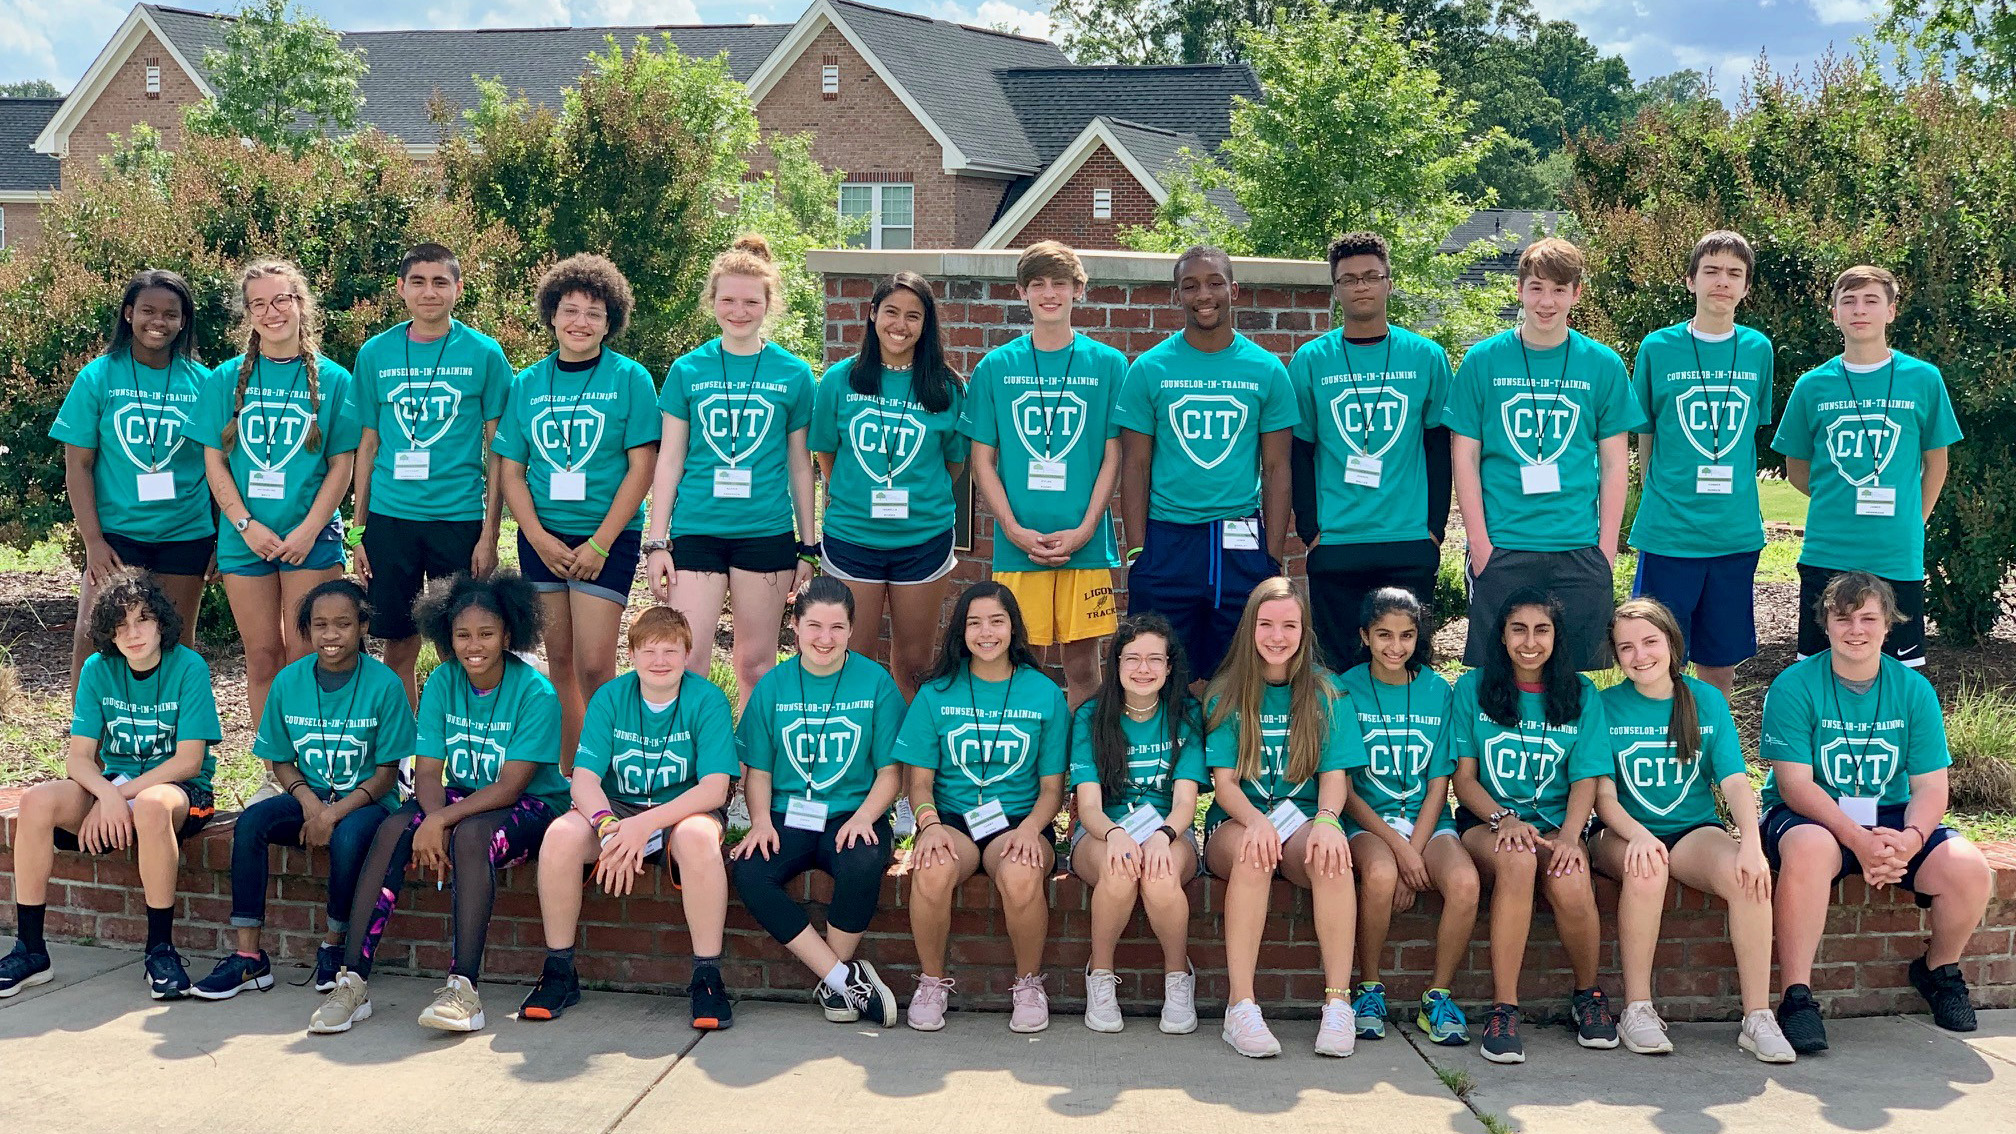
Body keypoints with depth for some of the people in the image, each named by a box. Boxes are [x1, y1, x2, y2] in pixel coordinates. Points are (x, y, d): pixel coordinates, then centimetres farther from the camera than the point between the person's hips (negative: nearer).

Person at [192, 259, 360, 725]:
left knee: (304, 657, -3)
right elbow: (214, 461, 4)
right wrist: (246, 525, -8)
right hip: (245, 539, 2)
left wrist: (308, 531, -10)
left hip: (311, 537, -2)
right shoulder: (226, 380, 6)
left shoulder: (332, 380, 3)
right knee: (262, 657, 5)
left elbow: (341, 464, 1)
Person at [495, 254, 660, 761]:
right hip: (542, 537, 4)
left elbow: (642, 467, -6)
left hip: (607, 535, -3)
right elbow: (510, 470, 7)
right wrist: (538, 538, -6)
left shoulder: (630, 379, -2)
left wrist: (599, 544, -11)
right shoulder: (528, 384, 7)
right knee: (559, 661, 8)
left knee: (593, 666, -10)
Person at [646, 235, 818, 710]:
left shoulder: (793, 373, 3)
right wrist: (656, 542, 2)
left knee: (756, 664, 7)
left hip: (767, 533, 0)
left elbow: (800, 466, 9)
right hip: (697, 530, 0)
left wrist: (807, 546, 9)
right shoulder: (687, 370, 3)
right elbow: (669, 461, 6)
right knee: (686, 662, -6)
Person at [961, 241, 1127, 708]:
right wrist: (1014, 529, -6)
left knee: (1081, 663, 2)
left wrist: (1084, 530, -7)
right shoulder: (996, 366, 6)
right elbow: (982, 460, 6)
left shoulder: (1107, 364, 5)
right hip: (1017, 545, 0)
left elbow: (1112, 457, 4)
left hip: (1086, 543, 0)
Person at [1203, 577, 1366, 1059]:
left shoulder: (1327, 695, 8)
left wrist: (1326, 819, -22)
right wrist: (1255, 820, -24)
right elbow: (1224, 782, -2)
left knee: (1331, 852, -35)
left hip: (1304, 820, 1)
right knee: (1253, 851, -37)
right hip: (1236, 822, -1)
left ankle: (1338, 1003, -32)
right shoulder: (1227, 694, 6)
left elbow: (1335, 775, 1)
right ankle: (1241, 1007, -38)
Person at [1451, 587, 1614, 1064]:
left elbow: (1585, 780, 1)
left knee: (1570, 883, -32)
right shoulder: (1473, 689, 5)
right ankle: (1503, 1009, -32)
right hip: (1486, 821, -1)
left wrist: (1569, 835, -17)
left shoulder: (1580, 695, 8)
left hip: (1556, 825, 1)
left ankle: (1589, 994, -3)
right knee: (1516, 859, -37)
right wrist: (1503, 818, -16)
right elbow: (1463, 778, 3)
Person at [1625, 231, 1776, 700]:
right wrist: (1664, 497, 5)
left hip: (1736, 533, 2)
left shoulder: (1758, 351, 5)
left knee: (1720, 668, 10)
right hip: (1668, 533, -2)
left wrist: (1735, 506, 11)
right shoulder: (1658, 349, -2)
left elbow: (1750, 429, 15)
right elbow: (1644, 436, 7)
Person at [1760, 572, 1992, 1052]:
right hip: (1810, 816, -4)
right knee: (1811, 848, -39)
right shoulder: (1794, 686, -9)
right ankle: (1796, 996, -30)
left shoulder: (1913, 690, 1)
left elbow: (1930, 786, -2)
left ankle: (1939, 970, 11)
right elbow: (1795, 784, -16)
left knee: (1969, 869, -21)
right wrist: (1858, 840, -29)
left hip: (1893, 817, 4)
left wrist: (1910, 838, -25)